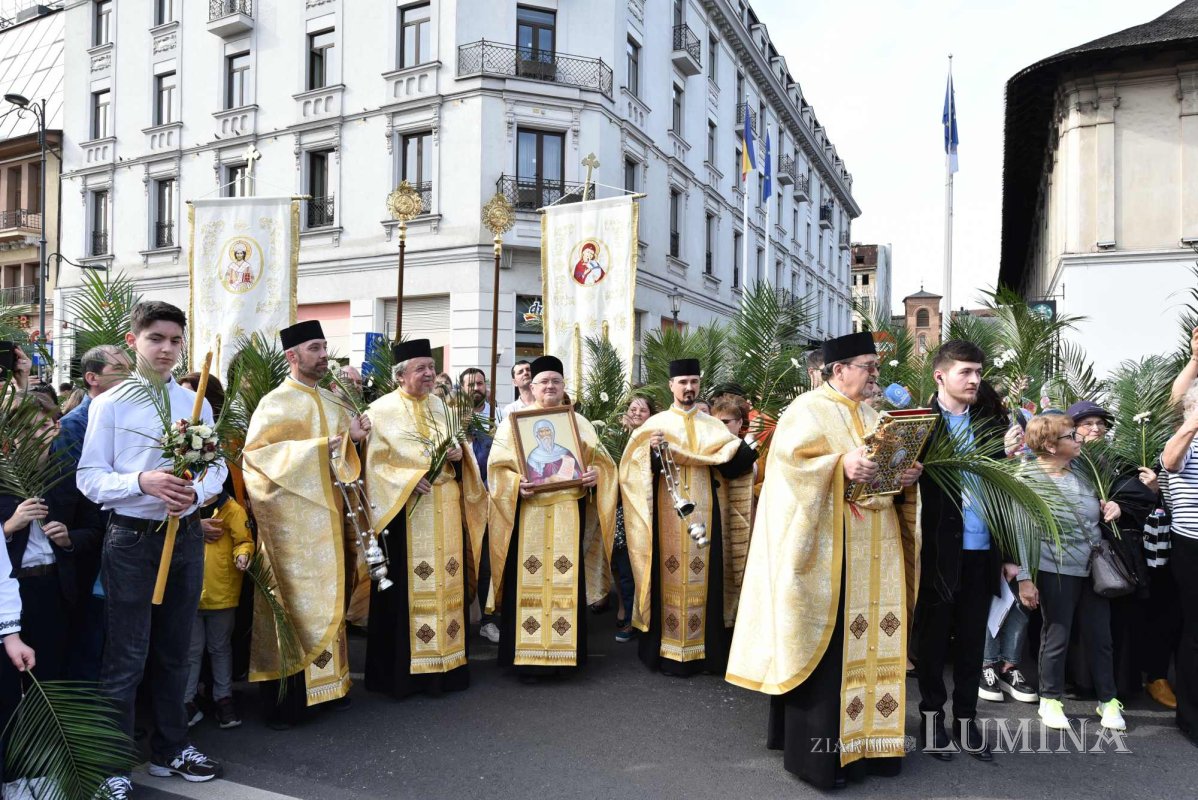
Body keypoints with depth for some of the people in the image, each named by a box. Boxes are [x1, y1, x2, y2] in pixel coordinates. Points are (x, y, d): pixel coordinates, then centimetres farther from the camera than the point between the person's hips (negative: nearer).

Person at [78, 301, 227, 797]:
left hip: (186, 535, 4)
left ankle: (170, 750, 32)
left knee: (175, 652, 16)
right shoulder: (110, 405, -4)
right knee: (127, 658, 2)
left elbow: (217, 468, 5)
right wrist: (142, 481, -24)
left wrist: (195, 493, -16)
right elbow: (89, 477, -8)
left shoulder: (197, 405, 5)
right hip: (132, 538, -4)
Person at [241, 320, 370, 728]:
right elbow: (256, 453, -15)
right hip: (292, 519, -6)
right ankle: (285, 699, 8)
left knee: (327, 597, 9)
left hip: (328, 516, 6)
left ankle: (326, 682, 20)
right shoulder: (275, 403, -6)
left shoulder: (333, 402, 15)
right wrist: (318, 447, -18)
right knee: (293, 602, -2)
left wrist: (353, 436, -1)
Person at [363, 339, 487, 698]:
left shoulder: (440, 407, 16)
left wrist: (459, 454, -3)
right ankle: (402, 669, 7)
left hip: (445, 513, 6)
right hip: (407, 510, -5)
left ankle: (446, 660, 18)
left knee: (446, 582, 8)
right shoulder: (383, 410, -2)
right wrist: (411, 479, -19)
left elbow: (455, 450, 20)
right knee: (408, 587, -4)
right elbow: (377, 459, -8)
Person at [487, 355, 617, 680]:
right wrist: (516, 483, -19)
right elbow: (498, 465, 0)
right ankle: (526, 655, 6)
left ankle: (562, 651, 16)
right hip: (528, 512, -2)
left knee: (566, 580, 5)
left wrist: (596, 473, -9)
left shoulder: (579, 422, 14)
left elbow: (600, 459, 12)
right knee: (528, 580, -2)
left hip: (568, 513, 2)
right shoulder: (514, 421, 6)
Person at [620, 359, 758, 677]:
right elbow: (639, 466, -7)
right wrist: (653, 451, -25)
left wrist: (746, 451, -17)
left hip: (703, 513, 2)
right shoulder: (656, 423, 4)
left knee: (704, 575, 3)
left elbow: (732, 462, 2)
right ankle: (666, 650, 6)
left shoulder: (713, 426, 12)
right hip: (668, 513, -2)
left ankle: (704, 649, 12)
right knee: (669, 576, -2)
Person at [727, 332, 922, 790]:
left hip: (876, 551, 8)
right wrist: (840, 464, -30)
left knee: (872, 640, 11)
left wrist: (908, 475, -4)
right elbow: (789, 458, -19)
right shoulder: (808, 408, -5)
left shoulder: (874, 416, 19)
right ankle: (819, 751, 7)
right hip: (830, 548, -8)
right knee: (827, 647, -4)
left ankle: (864, 737, 24)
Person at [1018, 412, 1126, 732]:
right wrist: (1024, 577, -17)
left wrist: (1109, 508, -1)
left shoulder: (1081, 470, 7)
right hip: (1056, 572, -6)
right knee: (1057, 638, 6)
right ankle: (1050, 700, 22)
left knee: (1099, 636, 13)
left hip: (1094, 569, 6)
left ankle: (1108, 700, 28)